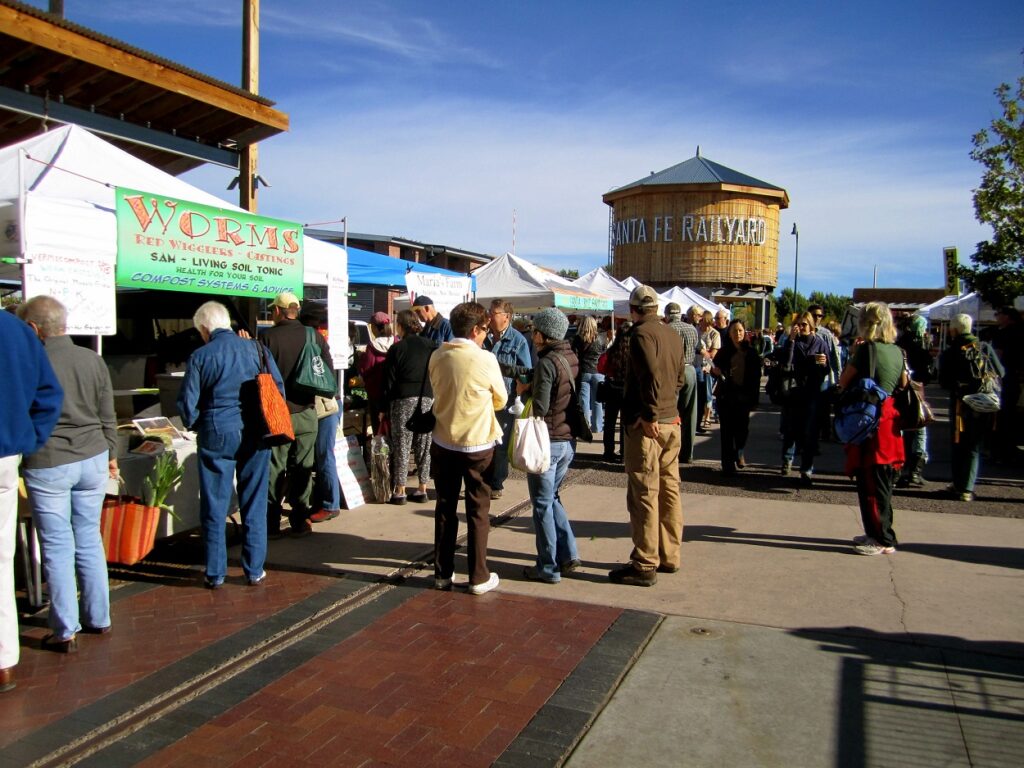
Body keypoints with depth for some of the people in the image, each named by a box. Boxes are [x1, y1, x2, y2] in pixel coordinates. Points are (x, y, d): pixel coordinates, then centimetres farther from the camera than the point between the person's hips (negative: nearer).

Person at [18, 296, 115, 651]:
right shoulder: (92, 360, 0)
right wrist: (111, 454, 17)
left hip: (47, 465, -4)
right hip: (92, 459, 4)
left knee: (57, 546, 4)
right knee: (89, 539, 14)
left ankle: (65, 632, 10)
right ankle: (98, 619, 23)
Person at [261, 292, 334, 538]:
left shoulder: (268, 337, -10)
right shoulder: (314, 336, -1)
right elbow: (329, 372, 2)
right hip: (306, 413, 2)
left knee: (274, 469, 7)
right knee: (302, 469, 11)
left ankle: (271, 523, 12)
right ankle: (300, 521, 15)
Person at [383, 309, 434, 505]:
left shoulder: (397, 348, -3)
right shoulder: (429, 346, 7)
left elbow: (389, 380, -3)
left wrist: (385, 407, 1)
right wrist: (433, 395, 13)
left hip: (403, 400, -4)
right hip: (428, 399, 4)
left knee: (401, 445, 1)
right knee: (424, 445, 9)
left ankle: (400, 491, 4)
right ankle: (422, 489, 12)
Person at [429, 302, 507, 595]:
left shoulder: (437, 357, -2)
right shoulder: (486, 359, -14)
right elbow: (501, 400, 0)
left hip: (443, 444, 4)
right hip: (478, 446, -4)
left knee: (444, 509, 13)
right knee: (478, 512, 7)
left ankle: (442, 573, 21)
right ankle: (479, 577, 13)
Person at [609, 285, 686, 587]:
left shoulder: (642, 333, -11)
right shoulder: (673, 335, 13)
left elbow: (651, 375, -23)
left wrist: (649, 415, -20)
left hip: (647, 425, -8)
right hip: (672, 421, 8)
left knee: (644, 494, -4)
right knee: (669, 490, 13)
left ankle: (645, 565, 1)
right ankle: (669, 556, 23)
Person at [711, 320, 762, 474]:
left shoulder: (751, 353, 1)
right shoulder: (724, 351, 0)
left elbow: (756, 377, 2)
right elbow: (715, 370, 5)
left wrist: (754, 399, -1)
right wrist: (715, 371, -19)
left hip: (744, 396, 1)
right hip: (726, 396, -1)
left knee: (743, 428, 4)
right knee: (727, 430, 1)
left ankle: (739, 453, 34)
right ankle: (728, 464, 9)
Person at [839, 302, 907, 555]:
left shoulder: (867, 348, -12)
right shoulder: (897, 351, 8)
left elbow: (843, 383, -7)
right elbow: (903, 385, 18)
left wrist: (852, 354, 1)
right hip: (890, 420, 8)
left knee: (872, 484, -1)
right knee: (881, 482, 15)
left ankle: (883, 540, 2)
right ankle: (876, 533, 25)